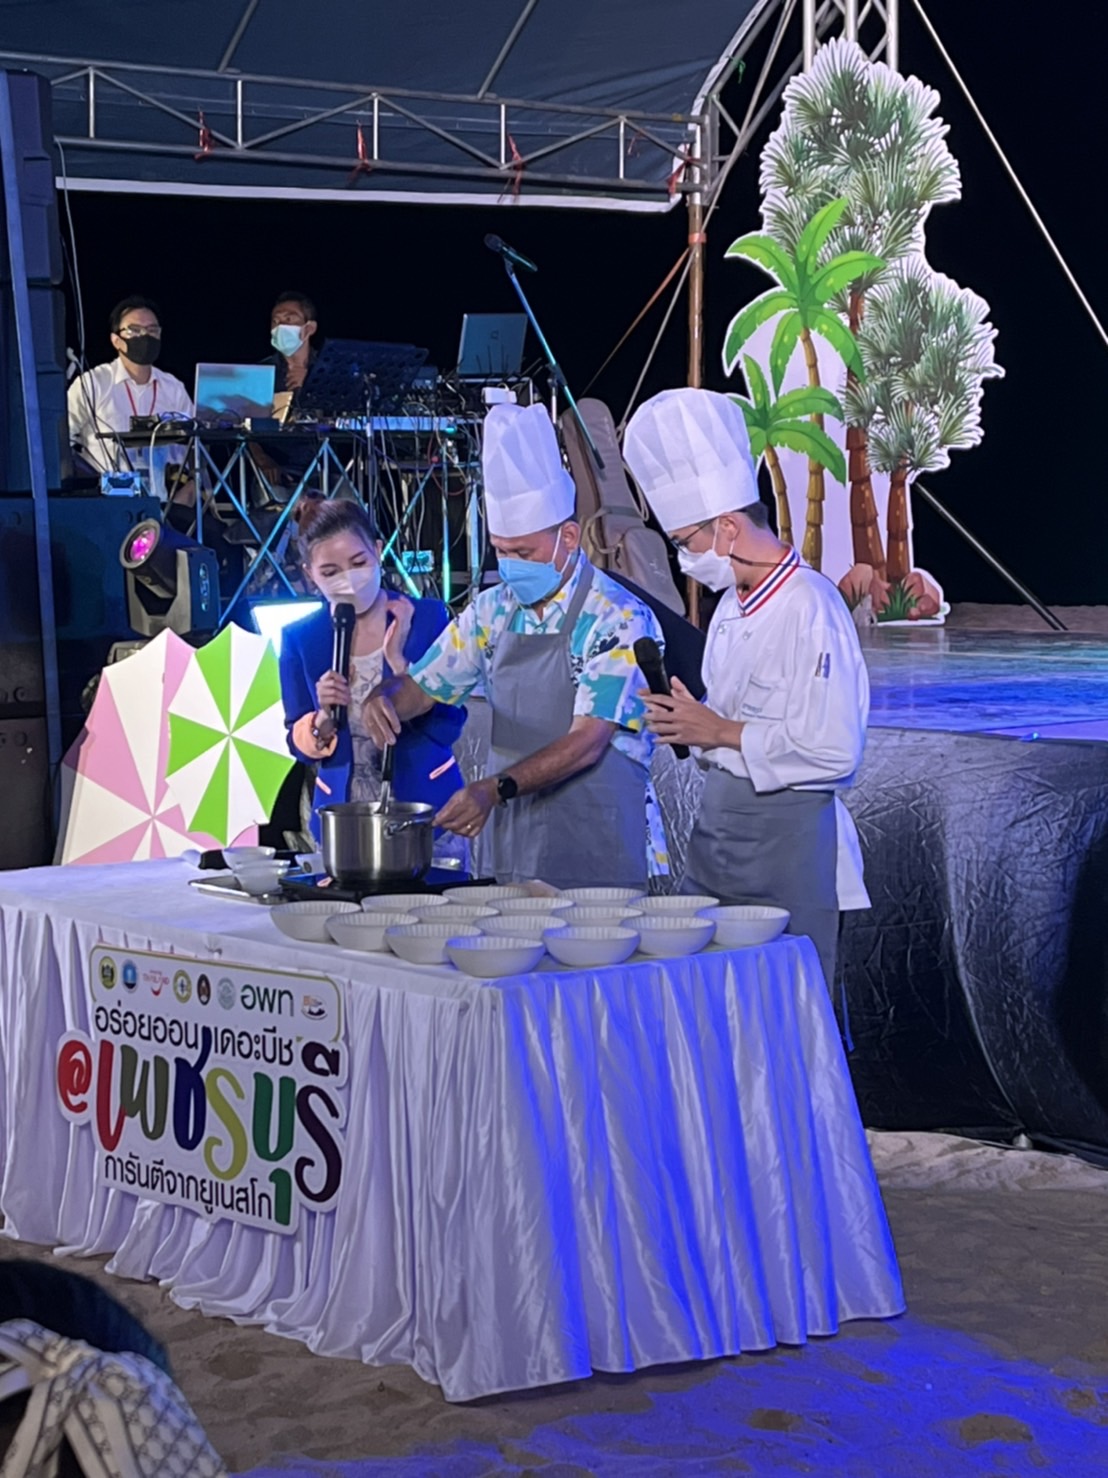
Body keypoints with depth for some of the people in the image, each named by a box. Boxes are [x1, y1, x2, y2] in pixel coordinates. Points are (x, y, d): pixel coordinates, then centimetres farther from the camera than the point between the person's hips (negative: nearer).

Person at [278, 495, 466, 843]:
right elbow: (300, 746, 4)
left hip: (426, 807, -1)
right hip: (342, 818, 1)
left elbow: (449, 726, -10)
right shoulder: (299, 639, 0)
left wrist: (397, 660, -20)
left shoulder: (427, 618, -6)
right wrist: (325, 717, -16)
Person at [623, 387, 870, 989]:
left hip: (787, 838, -8)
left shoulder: (812, 609, -16)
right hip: (717, 826, 9)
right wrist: (689, 725, 4)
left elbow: (834, 750, -22)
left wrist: (720, 733, -17)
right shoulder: (733, 604, 13)